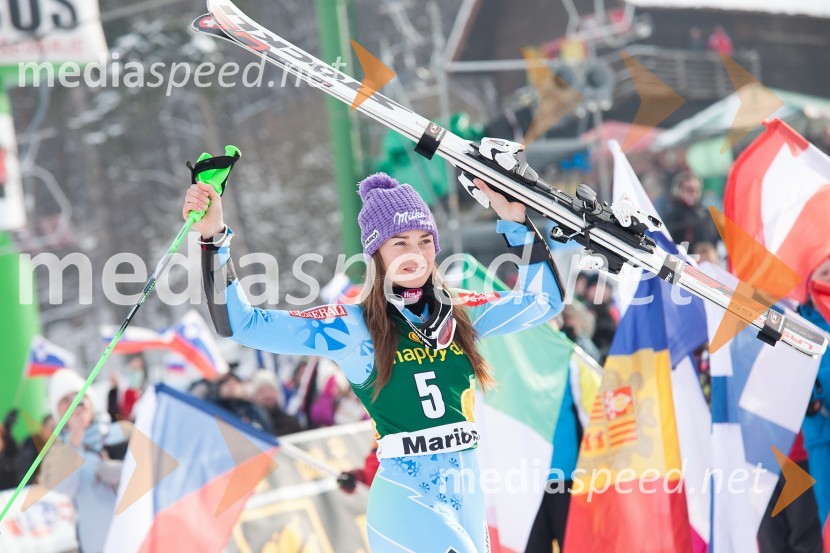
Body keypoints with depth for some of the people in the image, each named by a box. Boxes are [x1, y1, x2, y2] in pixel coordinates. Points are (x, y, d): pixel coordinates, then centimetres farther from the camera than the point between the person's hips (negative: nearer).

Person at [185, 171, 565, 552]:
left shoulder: (459, 313, 8)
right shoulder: (352, 327, -5)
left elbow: (542, 301, 16)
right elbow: (239, 323, -10)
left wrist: (515, 223, 7)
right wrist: (214, 239, -20)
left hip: (468, 500, 6)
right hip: (406, 504, -5)